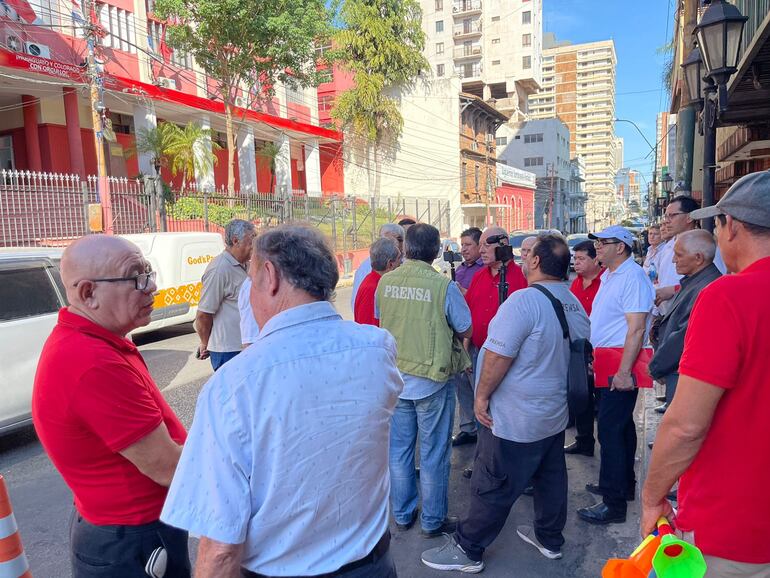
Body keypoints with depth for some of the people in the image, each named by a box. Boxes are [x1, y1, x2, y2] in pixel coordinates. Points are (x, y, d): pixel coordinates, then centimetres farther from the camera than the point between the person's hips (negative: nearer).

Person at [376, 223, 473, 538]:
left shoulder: (385, 281, -5)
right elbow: (466, 330, -6)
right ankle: (433, 520, 26)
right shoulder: (444, 286, -17)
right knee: (433, 452, 11)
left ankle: (402, 515, 32)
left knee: (399, 448, 17)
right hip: (432, 379, -4)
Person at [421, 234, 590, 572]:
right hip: (555, 414, 9)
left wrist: (482, 395, -12)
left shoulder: (523, 301, -23)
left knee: (493, 487, 4)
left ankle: (467, 550, 19)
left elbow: (498, 356, -24)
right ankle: (550, 539, 40)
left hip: (514, 419, -8)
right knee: (551, 478, 22)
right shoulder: (575, 304, 4)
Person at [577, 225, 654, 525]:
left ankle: (614, 503, 2)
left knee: (611, 430, -7)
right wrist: (597, 359, 18)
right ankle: (624, 484, 34)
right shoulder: (609, 275, 15)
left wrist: (624, 371, -24)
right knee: (621, 425, 19)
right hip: (607, 363, 10)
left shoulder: (633, 277, -15)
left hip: (621, 364, -10)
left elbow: (636, 329, -21)